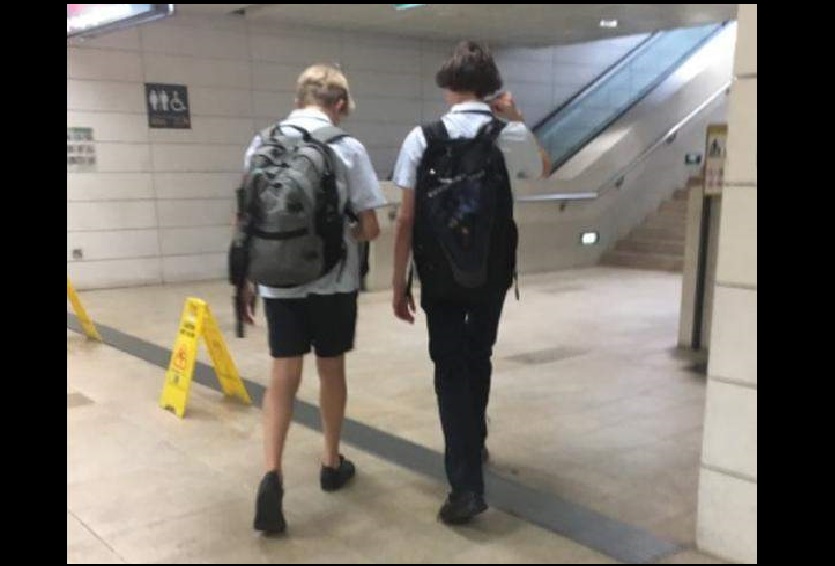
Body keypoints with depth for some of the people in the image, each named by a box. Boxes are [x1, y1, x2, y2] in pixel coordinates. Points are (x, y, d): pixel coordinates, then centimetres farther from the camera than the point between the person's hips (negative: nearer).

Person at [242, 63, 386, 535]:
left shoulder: (261, 145, 2)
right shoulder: (348, 148, -8)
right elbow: (370, 228, -9)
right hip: (332, 281, -2)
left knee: (284, 377, 7)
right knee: (332, 371, 15)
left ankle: (272, 475, -8)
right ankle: (333, 464, 30)